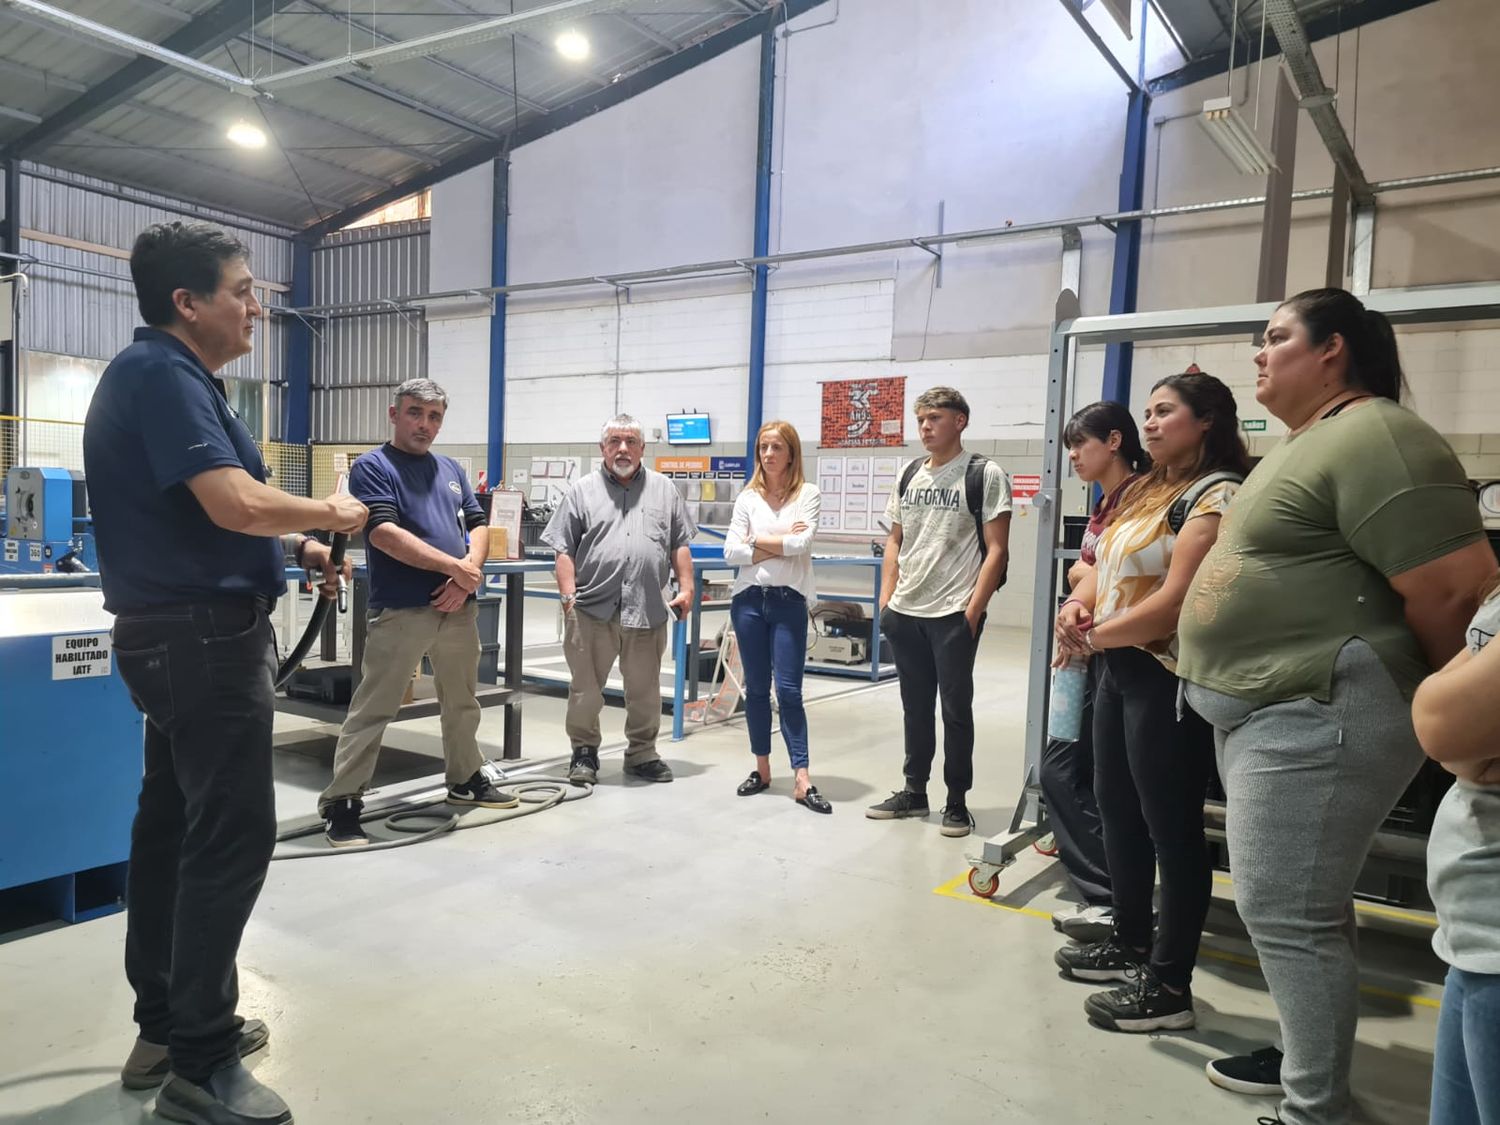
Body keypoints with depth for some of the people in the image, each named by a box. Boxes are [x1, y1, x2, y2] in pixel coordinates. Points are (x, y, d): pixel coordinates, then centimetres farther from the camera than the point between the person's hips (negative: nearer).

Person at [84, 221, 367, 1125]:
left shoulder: (173, 375, 16)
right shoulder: (159, 373, -16)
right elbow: (233, 503, -27)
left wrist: (298, 550, 11)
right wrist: (330, 513, -10)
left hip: (185, 634, 11)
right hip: (203, 636, -11)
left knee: (175, 823, 15)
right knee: (232, 833, -7)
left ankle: (167, 1026, 27)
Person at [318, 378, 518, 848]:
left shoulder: (451, 469, 16)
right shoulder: (373, 467, -4)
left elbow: (478, 526, 13)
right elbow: (385, 534, -16)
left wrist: (467, 573, -7)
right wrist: (456, 567, -15)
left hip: (459, 607, 7)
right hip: (401, 610, -6)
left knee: (462, 702, 18)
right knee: (372, 709, -3)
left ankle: (466, 779, 34)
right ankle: (341, 803, 5)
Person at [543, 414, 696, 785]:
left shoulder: (664, 490, 11)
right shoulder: (582, 491, 6)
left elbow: (680, 545, 11)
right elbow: (565, 549, 3)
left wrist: (686, 588, 2)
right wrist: (569, 594, -5)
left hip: (649, 610, 1)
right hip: (592, 608, -1)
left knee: (645, 691, 10)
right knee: (586, 688, 6)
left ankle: (642, 754, 25)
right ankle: (584, 753, 21)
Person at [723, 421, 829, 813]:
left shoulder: (808, 494, -2)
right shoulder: (748, 497, 5)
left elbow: (802, 542, -17)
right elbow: (731, 552, -3)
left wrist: (758, 540, -6)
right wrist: (782, 545, -9)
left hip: (789, 601, -3)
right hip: (748, 599, 3)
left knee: (789, 690, -5)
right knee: (756, 688, 10)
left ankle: (802, 781, -2)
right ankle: (762, 769, 22)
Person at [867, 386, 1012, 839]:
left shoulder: (984, 475, -5)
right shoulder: (909, 476, 11)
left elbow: (996, 550, -8)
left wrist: (973, 611, -14)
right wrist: (886, 601, 7)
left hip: (954, 615, -5)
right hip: (905, 613, 5)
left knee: (955, 708, 4)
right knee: (915, 707, 14)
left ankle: (957, 802, 17)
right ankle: (913, 792, 27)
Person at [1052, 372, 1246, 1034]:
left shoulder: (1216, 495, -12)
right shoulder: (1147, 490, 16)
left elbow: (1176, 600, -20)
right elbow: (1105, 566, 17)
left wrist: (1094, 637, -10)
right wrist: (1076, 605, -5)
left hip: (1169, 676, -9)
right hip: (1120, 667, 10)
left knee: (1171, 827, -1)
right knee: (1117, 808, 17)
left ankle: (1169, 985, 11)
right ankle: (1130, 943, 33)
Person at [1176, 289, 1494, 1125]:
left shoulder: (1373, 438, -17)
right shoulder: (1307, 443, 17)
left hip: (1315, 716, -10)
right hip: (1270, 710, 10)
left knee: (1287, 912, -3)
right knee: (1298, 904, 20)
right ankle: (1307, 1053, 36)